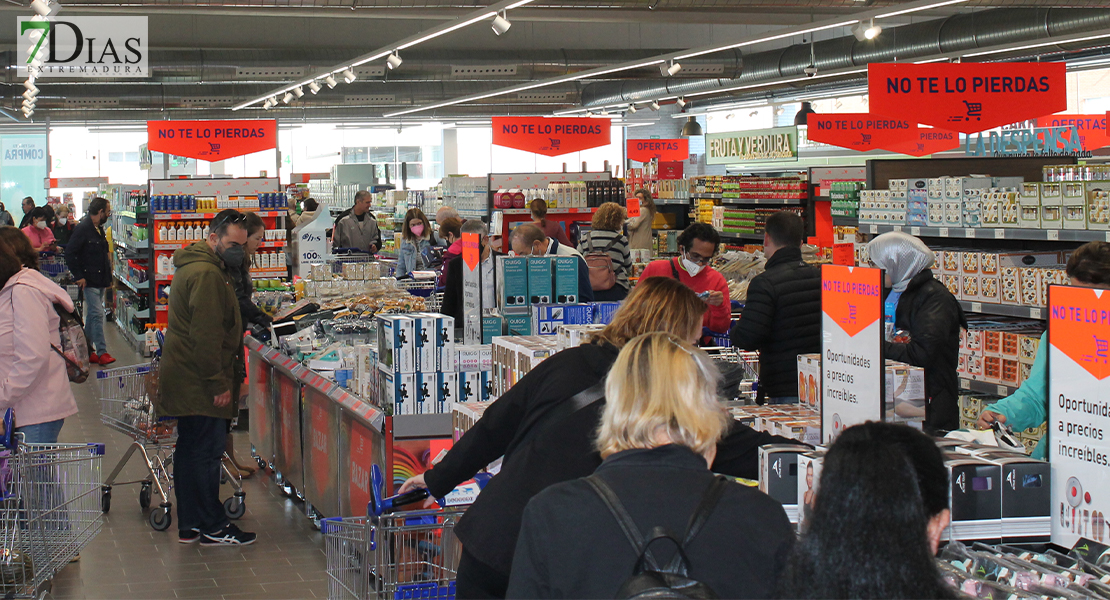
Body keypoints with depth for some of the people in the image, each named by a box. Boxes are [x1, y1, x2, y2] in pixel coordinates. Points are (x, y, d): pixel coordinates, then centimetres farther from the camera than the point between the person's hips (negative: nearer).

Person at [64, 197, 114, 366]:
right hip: (89, 281, -9)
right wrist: (79, 276, -18)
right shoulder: (82, 228, -14)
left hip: (101, 281, 9)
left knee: (93, 315, 12)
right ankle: (102, 352, -9)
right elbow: (70, 253, -18)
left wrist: (108, 278, 17)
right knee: (97, 314, -11)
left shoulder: (99, 229, 14)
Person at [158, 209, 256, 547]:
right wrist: (219, 383, -21)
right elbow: (206, 335, -23)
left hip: (186, 379, 11)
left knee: (190, 449, 13)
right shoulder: (206, 275, -18)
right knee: (208, 449, -5)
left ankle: (189, 524, 20)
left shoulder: (196, 267, 18)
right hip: (200, 382, -11)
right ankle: (213, 528, 0)